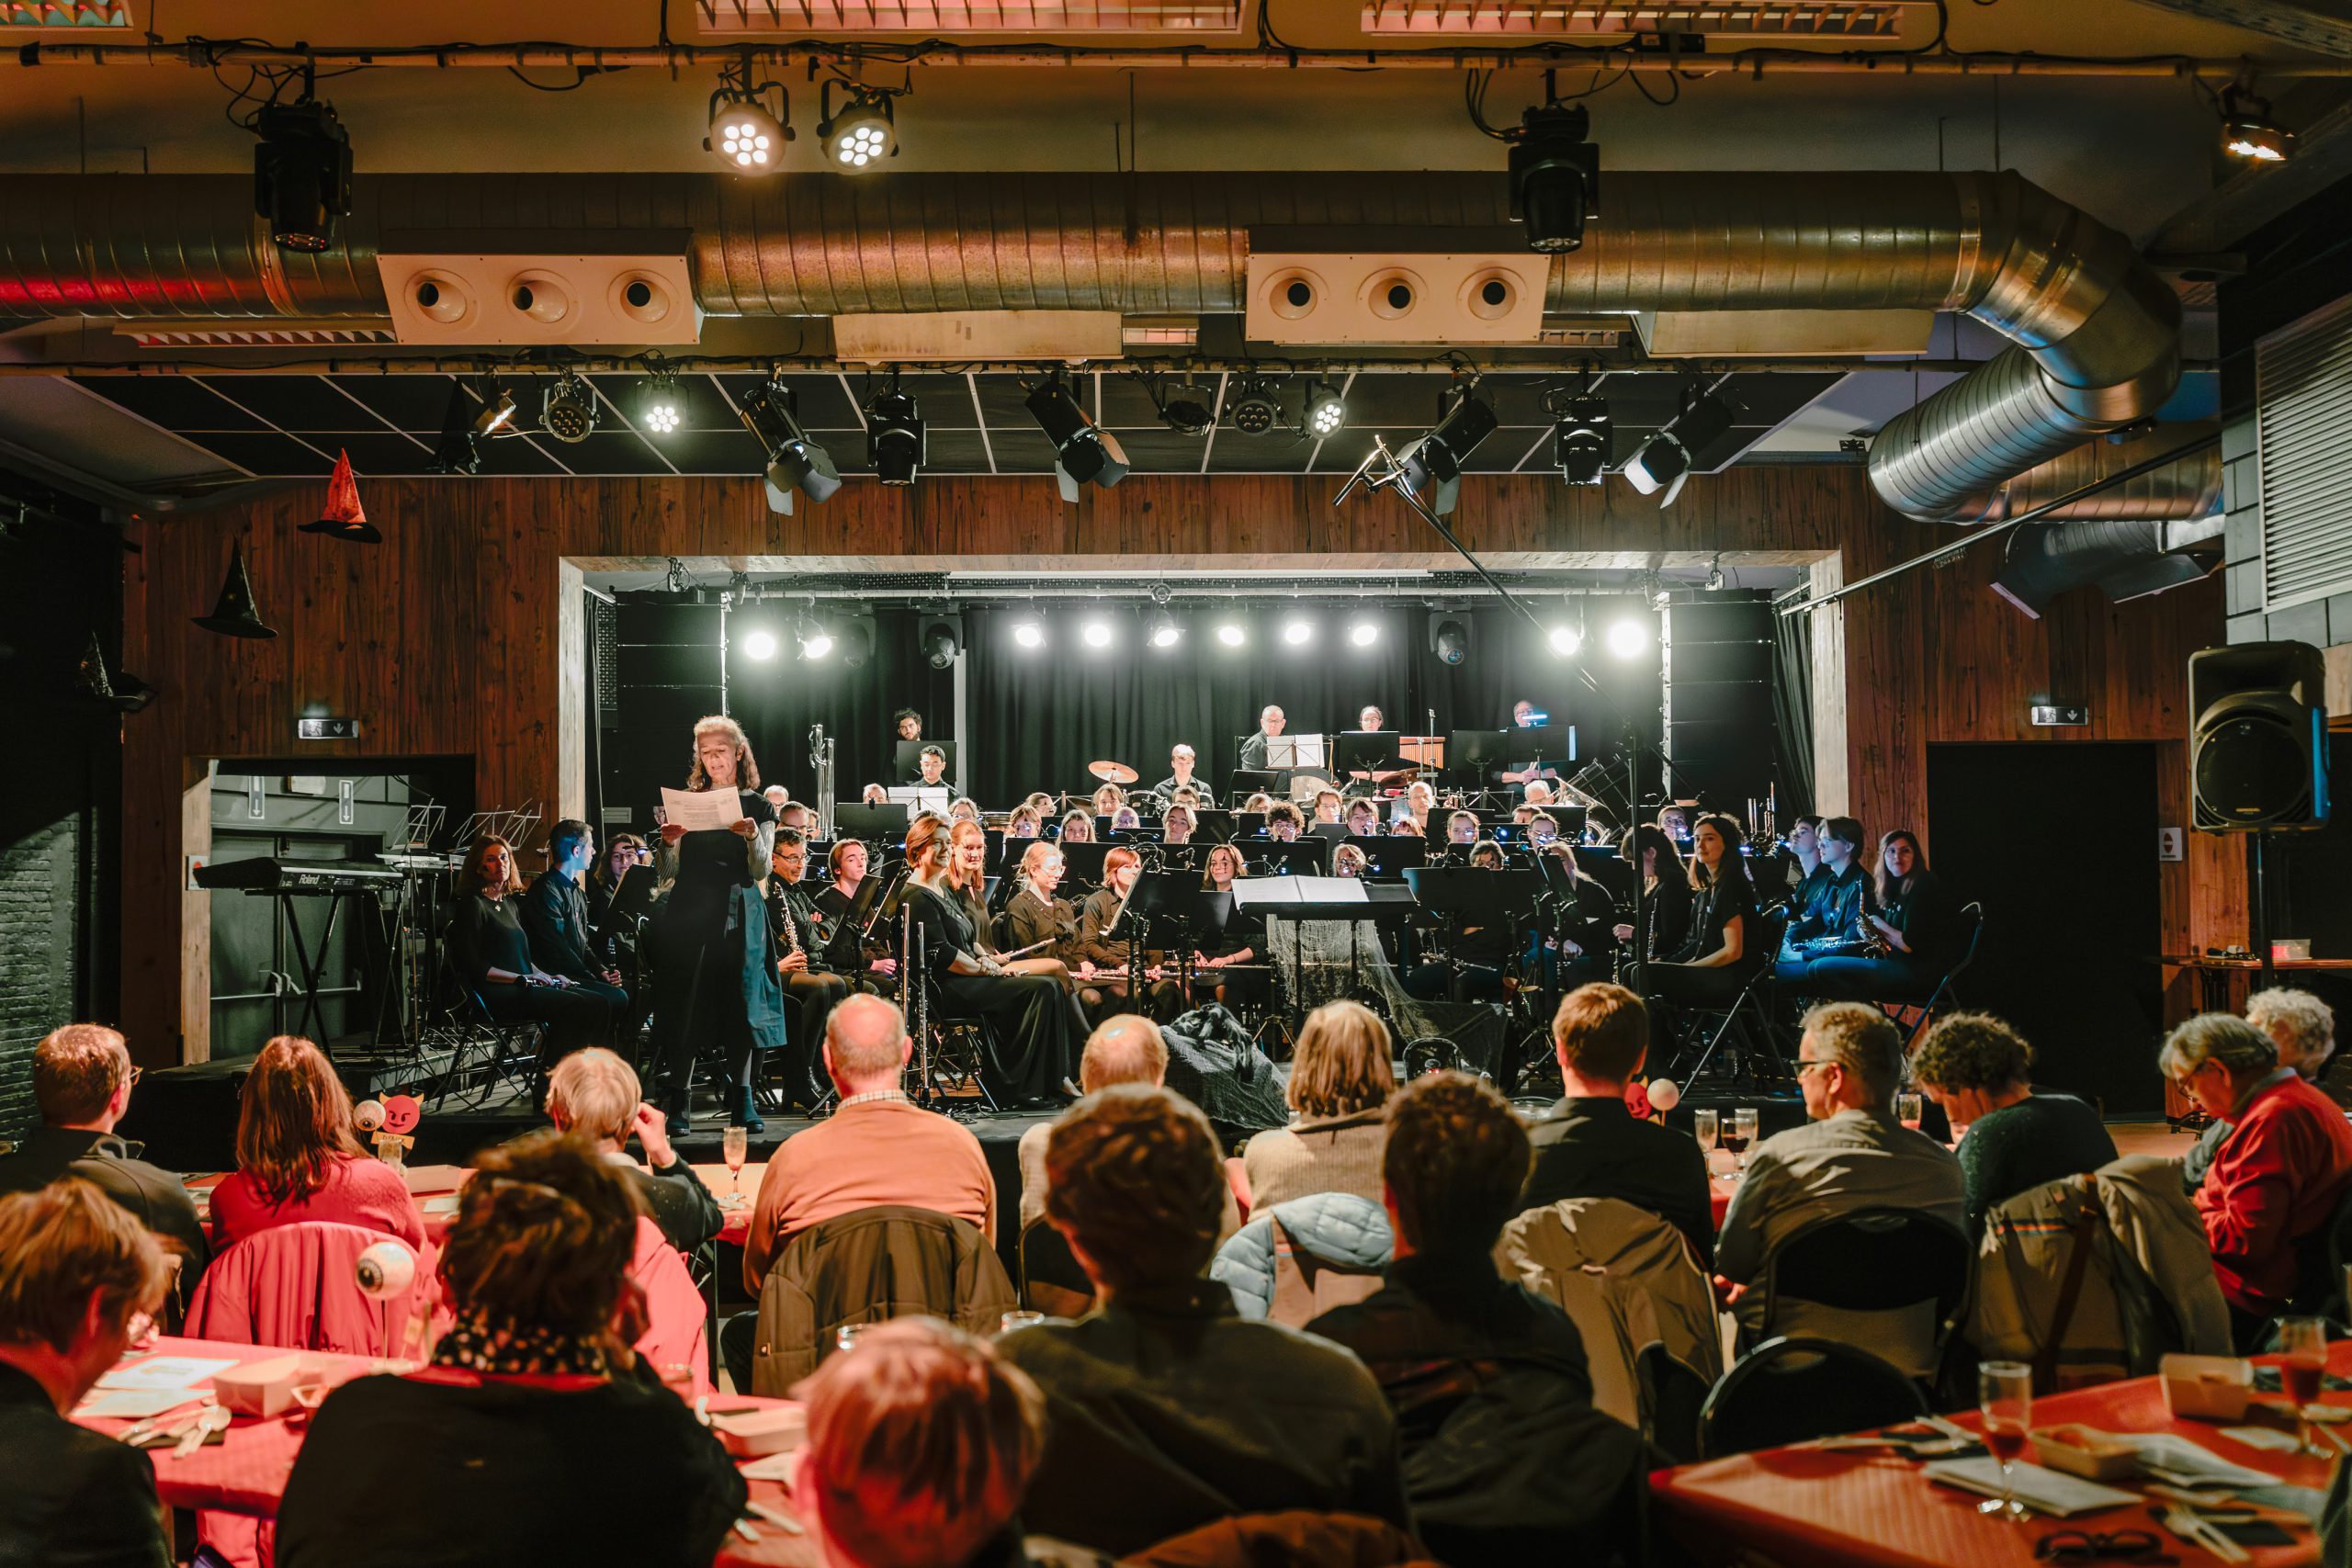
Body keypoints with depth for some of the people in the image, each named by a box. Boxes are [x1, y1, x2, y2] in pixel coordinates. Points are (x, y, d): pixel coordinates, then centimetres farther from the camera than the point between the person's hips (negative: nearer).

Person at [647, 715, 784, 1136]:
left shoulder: (758, 807, 7)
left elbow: (761, 872, -3)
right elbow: (667, 873, 6)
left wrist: (752, 836, -20)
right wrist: (668, 842, -14)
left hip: (738, 913, 0)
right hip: (689, 911, 1)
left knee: (740, 1002, 1)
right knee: (686, 1002, -4)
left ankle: (741, 1099, 9)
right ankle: (677, 1101, -2)